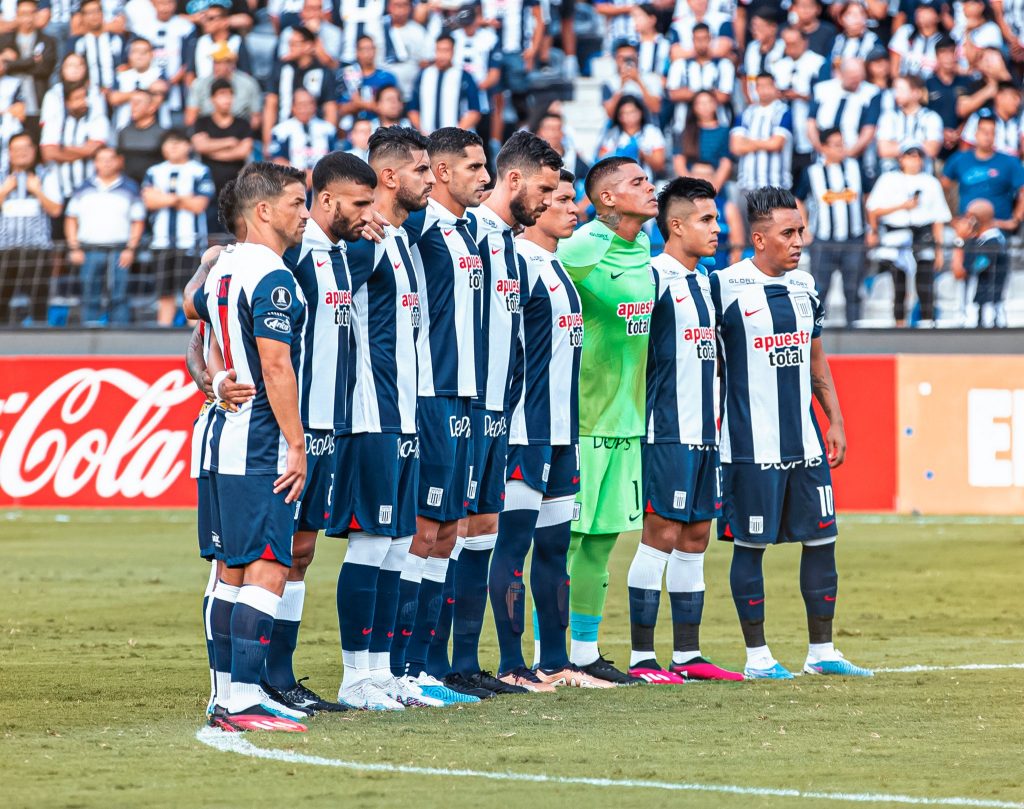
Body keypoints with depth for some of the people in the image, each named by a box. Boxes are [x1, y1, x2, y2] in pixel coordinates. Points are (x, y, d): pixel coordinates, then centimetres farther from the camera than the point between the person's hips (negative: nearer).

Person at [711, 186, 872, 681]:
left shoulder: (804, 286, 11)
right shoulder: (725, 287, -8)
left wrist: (834, 421, 15)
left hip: (804, 440, 6)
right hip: (752, 447, -6)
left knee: (821, 538, 7)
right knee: (750, 545, 0)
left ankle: (821, 652, 16)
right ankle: (757, 656, 8)